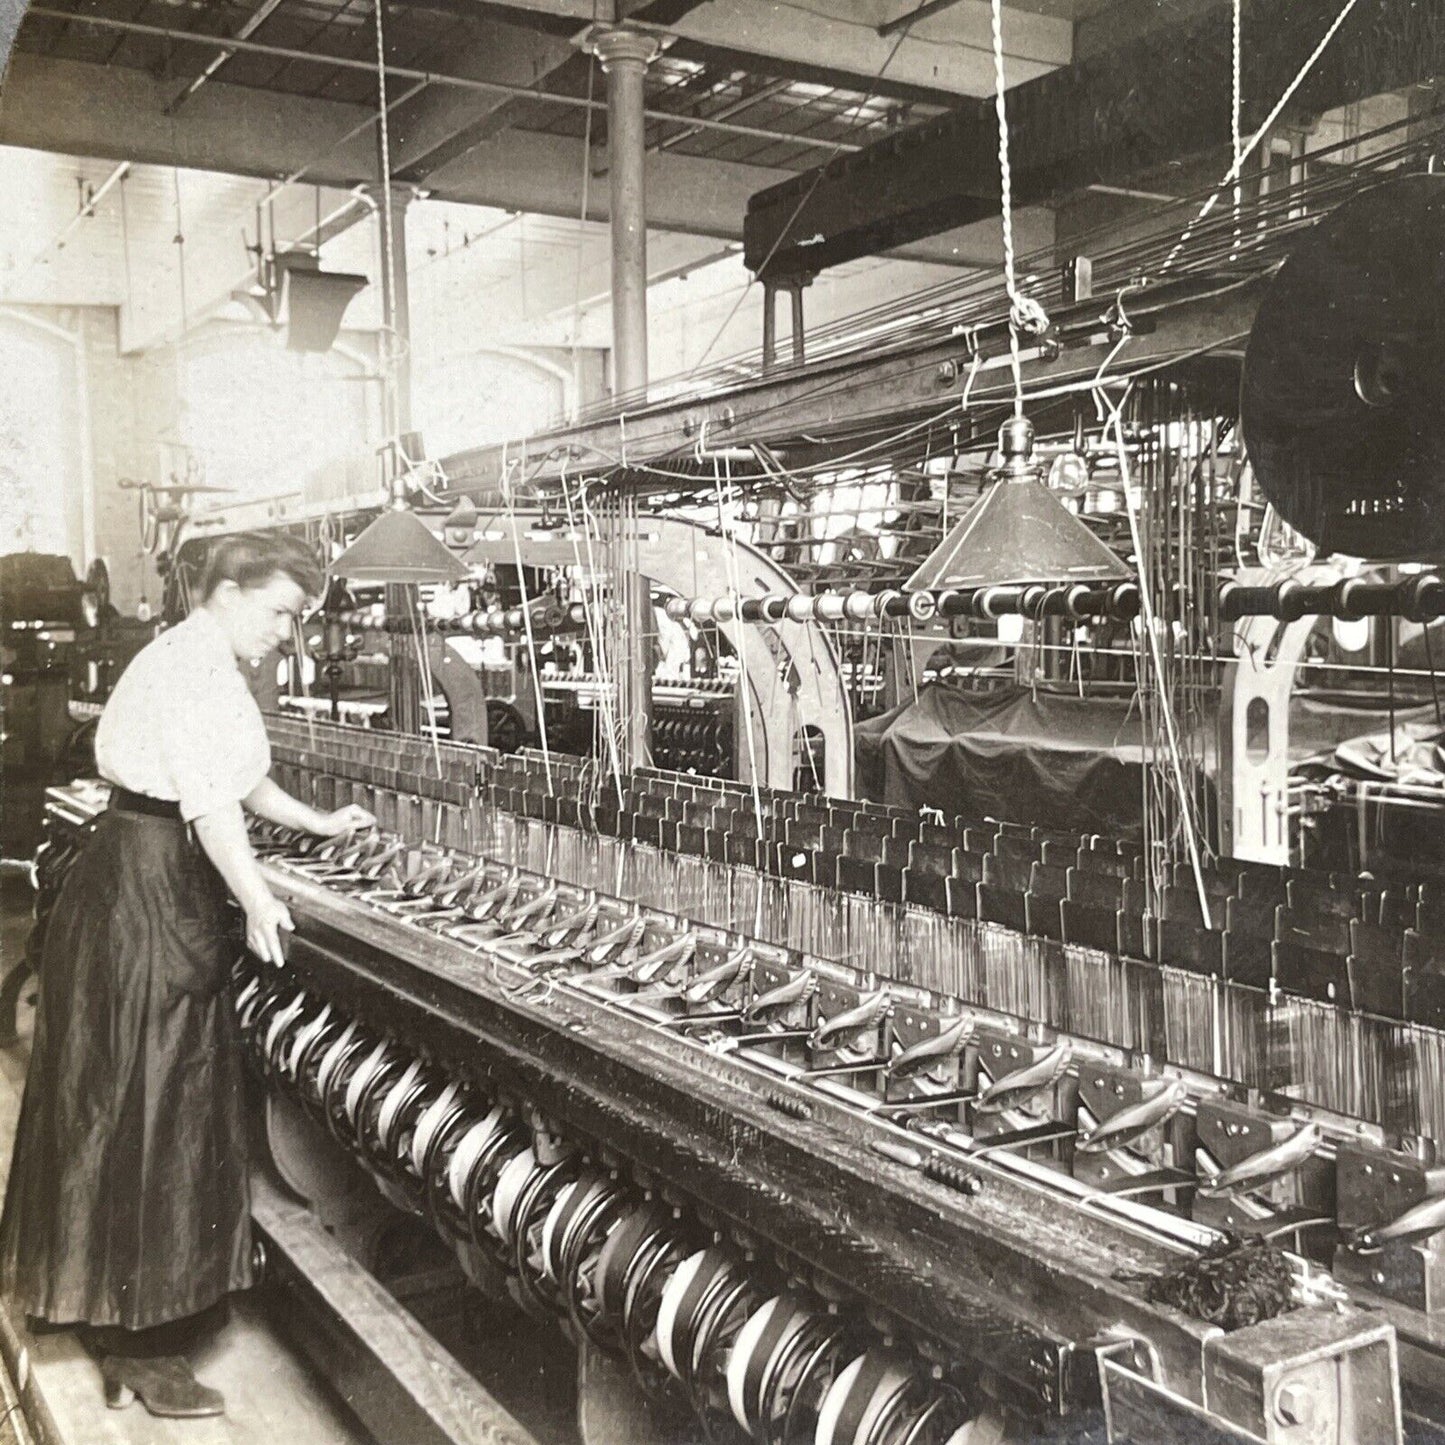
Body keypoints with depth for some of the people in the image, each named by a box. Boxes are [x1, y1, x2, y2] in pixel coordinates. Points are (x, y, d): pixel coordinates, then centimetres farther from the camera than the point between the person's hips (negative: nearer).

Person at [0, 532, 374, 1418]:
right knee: (143, 1108, -3)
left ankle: (129, 1322, 27)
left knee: (172, 1102, 15)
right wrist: (257, 900, -31)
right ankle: (138, 1346, 9)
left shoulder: (212, 667, 17)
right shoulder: (192, 663, -15)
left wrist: (320, 824, 33)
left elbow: (239, 779, 29)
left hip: (166, 892, 10)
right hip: (147, 898, -10)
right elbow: (208, 798, -25)